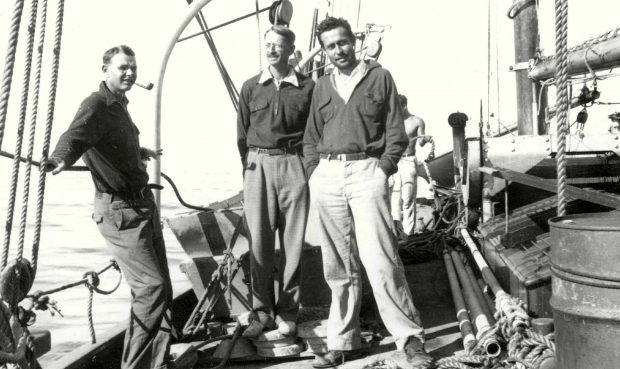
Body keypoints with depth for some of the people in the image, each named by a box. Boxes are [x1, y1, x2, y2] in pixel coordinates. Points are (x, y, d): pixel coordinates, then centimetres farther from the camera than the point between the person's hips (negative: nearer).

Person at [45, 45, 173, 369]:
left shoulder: (119, 105, 15)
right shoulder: (96, 105, -12)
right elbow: (76, 134, -33)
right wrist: (61, 158, -55)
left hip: (144, 205, 9)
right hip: (120, 211, -9)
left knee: (158, 288, 13)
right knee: (152, 287, -16)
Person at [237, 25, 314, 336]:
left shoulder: (307, 87, 4)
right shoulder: (251, 88, 9)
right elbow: (242, 135, 12)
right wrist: (249, 168, 6)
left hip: (294, 165, -1)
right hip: (258, 166, 1)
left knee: (292, 243, 2)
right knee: (259, 241, 2)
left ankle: (287, 313, 13)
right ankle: (262, 311, 14)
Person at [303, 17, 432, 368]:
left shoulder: (380, 77, 7)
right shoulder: (322, 86, 18)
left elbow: (396, 132, 4)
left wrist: (383, 169, -8)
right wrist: (314, 173, 7)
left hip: (367, 172, -4)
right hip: (327, 176, 4)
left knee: (379, 259, -11)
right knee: (338, 265, 7)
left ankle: (411, 337, 2)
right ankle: (342, 341, 17)